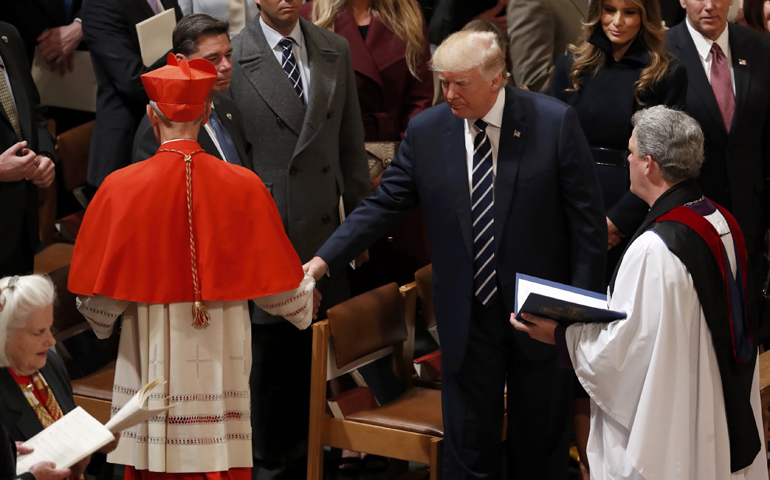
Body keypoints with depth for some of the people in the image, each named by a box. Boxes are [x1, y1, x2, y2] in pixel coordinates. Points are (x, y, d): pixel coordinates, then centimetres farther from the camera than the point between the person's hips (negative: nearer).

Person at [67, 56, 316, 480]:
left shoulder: (121, 189, -9)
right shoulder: (244, 187, -6)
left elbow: (99, 297, -4)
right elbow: (276, 283, 3)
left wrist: (101, 322, 19)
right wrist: (306, 304, 26)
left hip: (150, 362, -1)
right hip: (221, 369, 1)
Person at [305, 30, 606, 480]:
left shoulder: (555, 122, -9)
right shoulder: (425, 131, -2)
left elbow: (587, 220, -6)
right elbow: (384, 204, 1)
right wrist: (324, 260, -10)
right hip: (468, 319, 2)